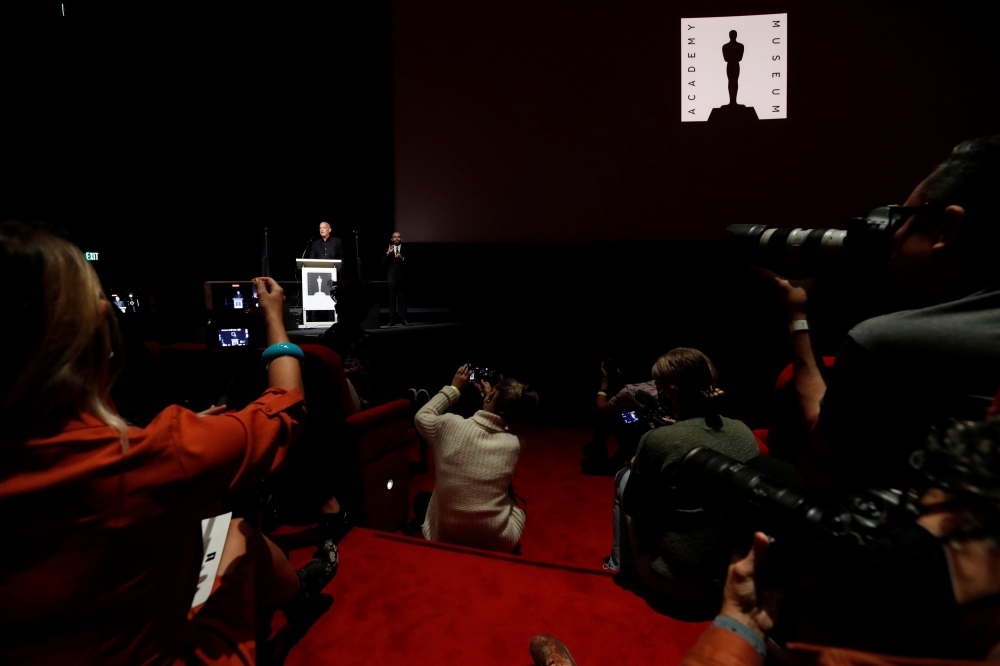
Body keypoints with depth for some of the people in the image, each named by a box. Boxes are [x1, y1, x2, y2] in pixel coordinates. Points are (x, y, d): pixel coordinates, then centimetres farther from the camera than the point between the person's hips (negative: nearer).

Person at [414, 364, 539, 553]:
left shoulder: (449, 425, -17)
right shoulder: (514, 444, -14)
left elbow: (421, 416, 8)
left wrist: (454, 389, 11)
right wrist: (491, 404, 11)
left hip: (443, 539, 0)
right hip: (497, 544, 0)